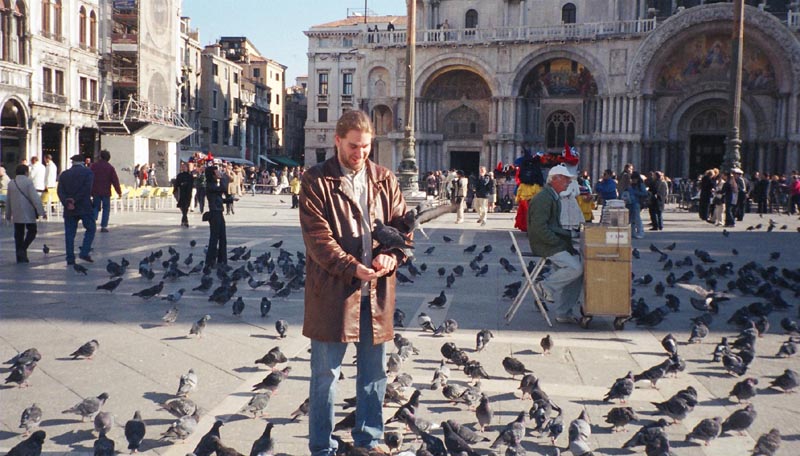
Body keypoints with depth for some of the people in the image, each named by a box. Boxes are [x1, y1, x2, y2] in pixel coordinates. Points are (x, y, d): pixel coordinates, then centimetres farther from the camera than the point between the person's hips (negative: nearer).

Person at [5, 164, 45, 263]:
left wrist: (8, 214, 23)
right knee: (31, 231, 6)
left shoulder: (11, 183, 9)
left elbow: (8, 200, 15)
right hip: (28, 213, -5)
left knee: (18, 234, 8)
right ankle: (23, 249, -13)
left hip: (16, 214, 5)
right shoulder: (28, 182, -8)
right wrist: (41, 211, -14)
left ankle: (20, 257, 9)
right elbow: (35, 198, -15)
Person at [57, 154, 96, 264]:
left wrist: (67, 203, -9)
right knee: (90, 229, 10)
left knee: (69, 233, 6)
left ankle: (70, 258, 4)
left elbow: (60, 190, 0)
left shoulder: (64, 174, 12)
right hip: (84, 207, -3)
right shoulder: (88, 172, 2)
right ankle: (84, 252, -3)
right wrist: (75, 200, -9)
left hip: (69, 209, 3)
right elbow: (86, 189, -11)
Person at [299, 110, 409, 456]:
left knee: (374, 373, 15)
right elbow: (317, 237, -12)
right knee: (326, 373, 7)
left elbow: (401, 224, 8)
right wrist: (353, 268, -22)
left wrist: (391, 255, -13)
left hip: (377, 291, 4)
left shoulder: (384, 180, 9)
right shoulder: (316, 181, -4)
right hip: (332, 291, -4)